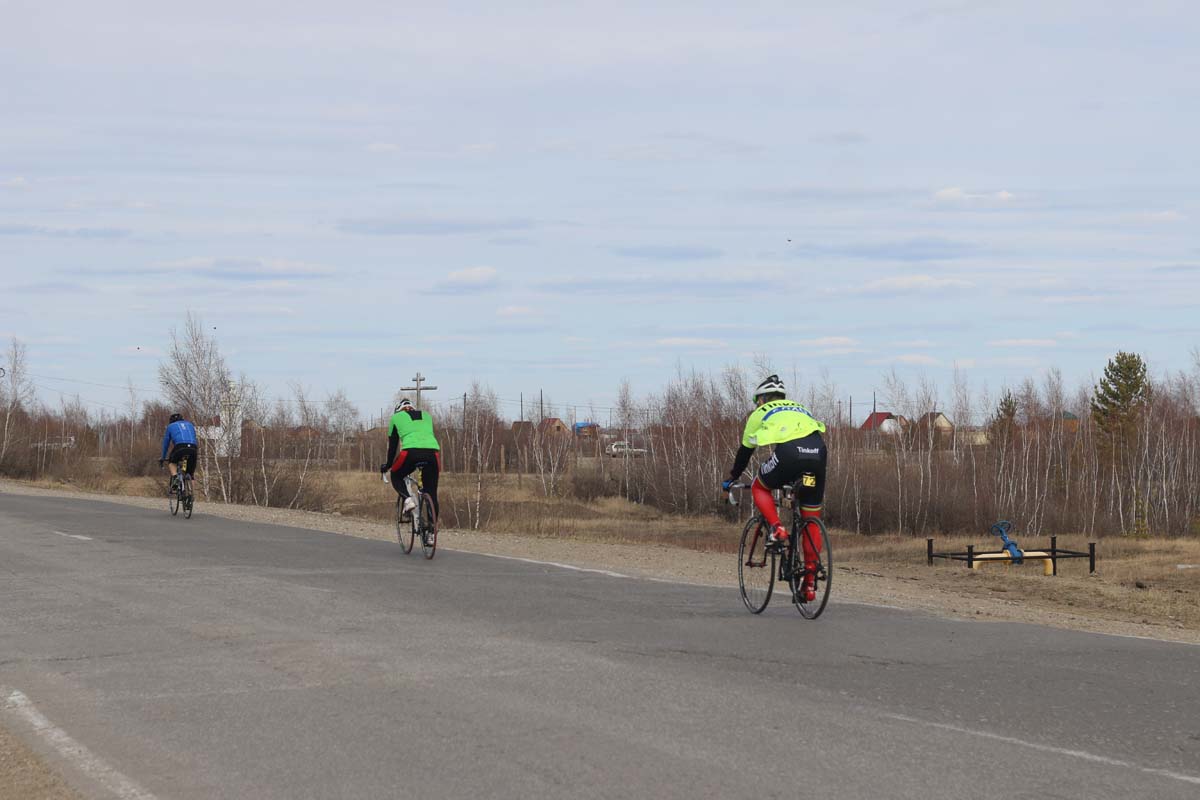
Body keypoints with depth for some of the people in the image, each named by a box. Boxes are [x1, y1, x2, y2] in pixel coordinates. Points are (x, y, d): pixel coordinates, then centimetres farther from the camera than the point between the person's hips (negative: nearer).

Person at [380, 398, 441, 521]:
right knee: (431, 494, 13)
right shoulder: (426, 416, 32)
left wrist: (388, 465, 40)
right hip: (433, 452, 3)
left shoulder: (396, 417, 24)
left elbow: (392, 445, 26)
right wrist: (424, 463, 51)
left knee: (396, 477, 25)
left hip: (411, 452, -3)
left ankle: (408, 499, -2)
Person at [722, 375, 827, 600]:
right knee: (812, 519, 13)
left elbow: (745, 451, 33)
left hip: (789, 452, -4)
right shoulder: (799, 408, 39)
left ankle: (776, 528, 2)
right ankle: (810, 582, 10)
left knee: (760, 487, 26)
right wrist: (795, 479, 56)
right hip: (818, 452, 4)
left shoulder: (760, 413, 27)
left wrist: (731, 480, 48)